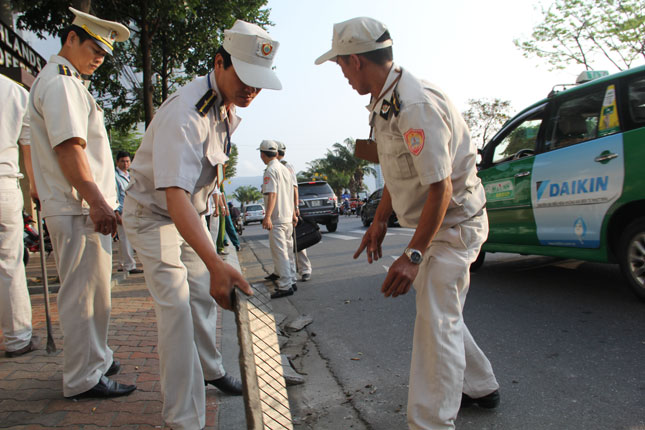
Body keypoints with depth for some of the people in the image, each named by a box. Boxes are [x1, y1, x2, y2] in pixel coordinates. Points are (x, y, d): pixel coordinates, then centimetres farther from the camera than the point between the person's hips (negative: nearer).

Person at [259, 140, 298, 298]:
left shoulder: (270, 170, -12)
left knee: (279, 253, -6)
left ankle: (285, 286, -5)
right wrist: (293, 214, 27)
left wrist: (267, 216, -30)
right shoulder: (285, 169, 15)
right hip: (288, 217, 9)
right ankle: (291, 282, 21)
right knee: (286, 252, 15)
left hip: (276, 219, -9)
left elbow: (272, 194, -23)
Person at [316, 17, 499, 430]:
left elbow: (440, 187, -27)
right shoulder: (386, 102, 7)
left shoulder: (416, 105, -26)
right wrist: (379, 222, 16)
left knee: (436, 323, -8)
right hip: (435, 223, 10)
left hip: (455, 223, -10)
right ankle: (481, 387, 37)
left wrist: (412, 256, -27)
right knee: (440, 313, 19)